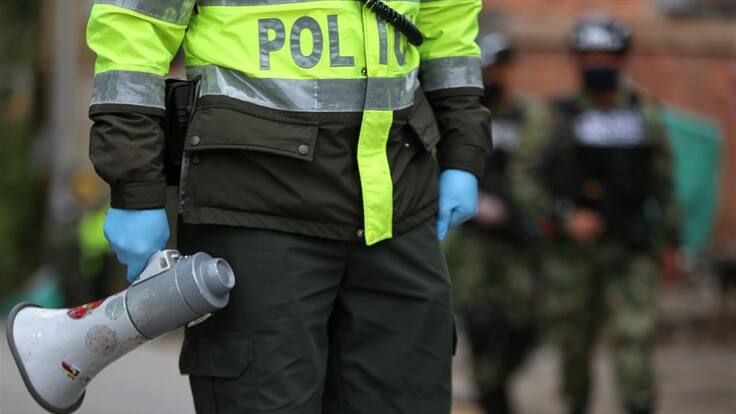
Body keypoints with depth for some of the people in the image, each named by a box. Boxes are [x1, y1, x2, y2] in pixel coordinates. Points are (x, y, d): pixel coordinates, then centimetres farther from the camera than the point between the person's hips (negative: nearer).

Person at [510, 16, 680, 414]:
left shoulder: (645, 117, 4)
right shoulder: (558, 117, -3)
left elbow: (663, 183, 10)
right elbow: (524, 176, -6)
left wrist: (672, 242, 10)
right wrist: (566, 217, -18)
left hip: (630, 247, 0)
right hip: (572, 246, 0)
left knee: (634, 337, -12)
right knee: (573, 340, 8)